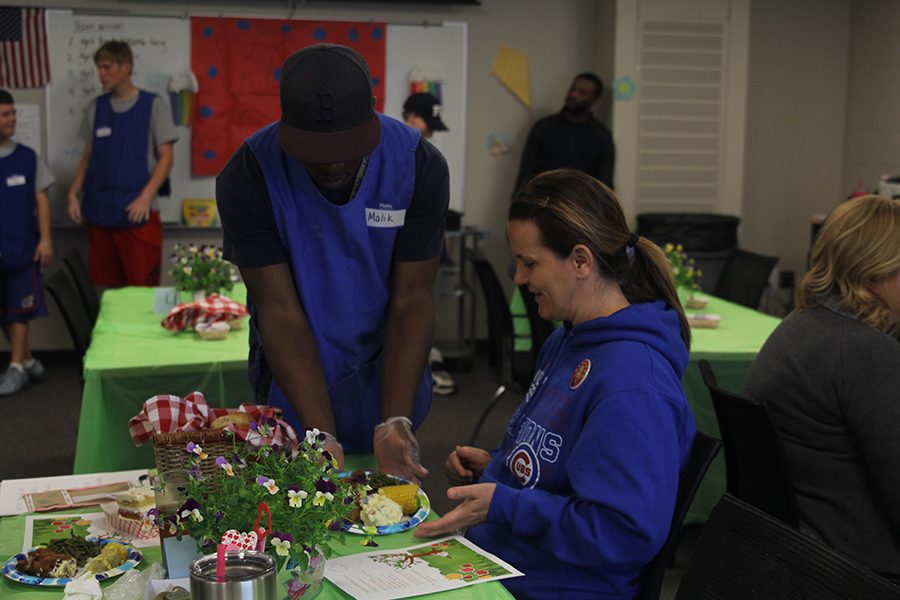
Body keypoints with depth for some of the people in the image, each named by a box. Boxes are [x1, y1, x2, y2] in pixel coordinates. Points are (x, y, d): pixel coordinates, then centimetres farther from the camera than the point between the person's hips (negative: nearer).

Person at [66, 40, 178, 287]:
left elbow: (165, 157, -2)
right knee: (108, 288, 7)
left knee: (142, 288, -7)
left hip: (137, 213, -4)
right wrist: (73, 194, 3)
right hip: (99, 212, 4)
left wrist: (146, 198, -15)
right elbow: (87, 157, 17)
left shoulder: (152, 104, 1)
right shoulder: (96, 107, 11)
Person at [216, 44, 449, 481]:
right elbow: (279, 310, -22)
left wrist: (395, 421, -27)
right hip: (294, 380, -1)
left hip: (388, 377, 2)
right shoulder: (246, 177, -22)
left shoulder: (420, 166, -19)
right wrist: (321, 434, -29)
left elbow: (412, 300, -17)